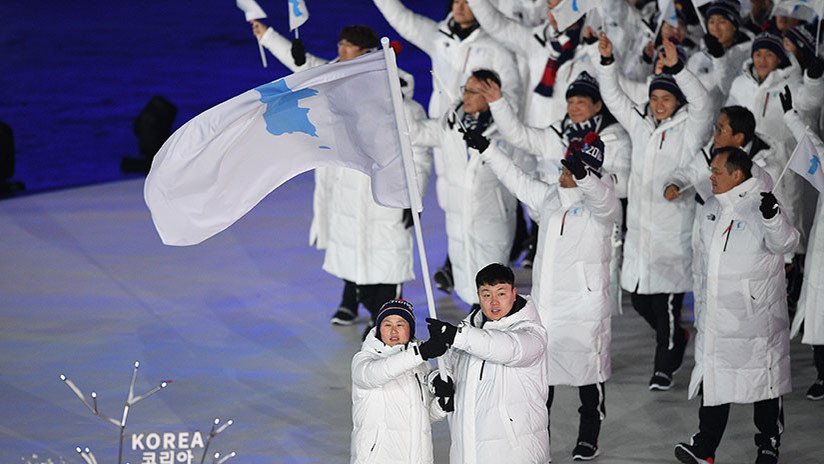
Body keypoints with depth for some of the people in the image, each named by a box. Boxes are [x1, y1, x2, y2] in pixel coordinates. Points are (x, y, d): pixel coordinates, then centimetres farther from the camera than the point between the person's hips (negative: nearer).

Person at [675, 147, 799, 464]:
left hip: (755, 316, -7)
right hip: (715, 314, 7)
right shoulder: (711, 208, 9)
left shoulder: (758, 208, -15)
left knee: (764, 378, 7)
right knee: (713, 378, 5)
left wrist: (773, 217, -46)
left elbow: (785, 243, -27)